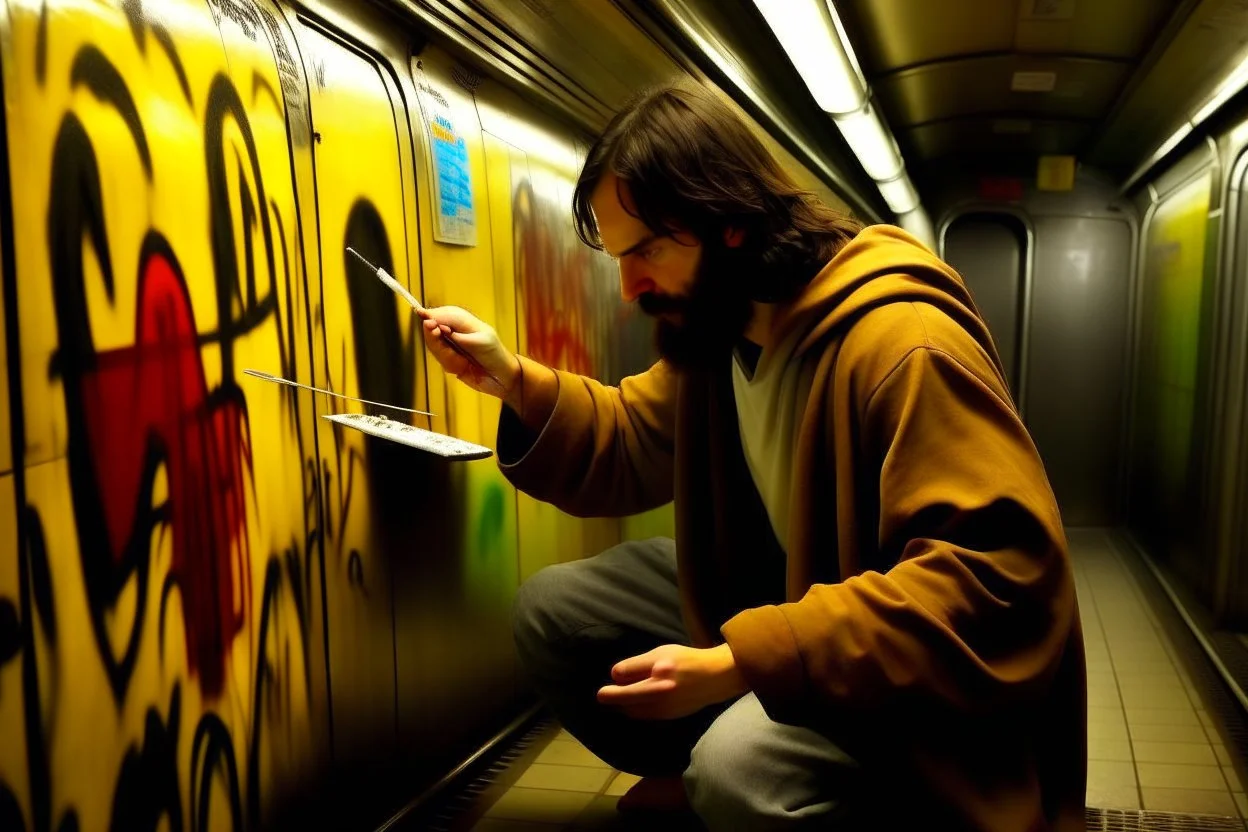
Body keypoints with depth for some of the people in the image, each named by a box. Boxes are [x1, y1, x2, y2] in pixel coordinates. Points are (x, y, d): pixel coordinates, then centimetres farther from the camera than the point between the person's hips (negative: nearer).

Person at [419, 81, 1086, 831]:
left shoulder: (904, 345, -29)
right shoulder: (713, 326, 0)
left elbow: (998, 583, -34)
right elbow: (632, 450, 11)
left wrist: (736, 664, -36)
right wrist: (515, 380, -8)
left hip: (916, 681, -7)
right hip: (778, 603, 8)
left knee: (742, 768, -36)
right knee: (553, 610, 1)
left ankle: (721, 772, 1)